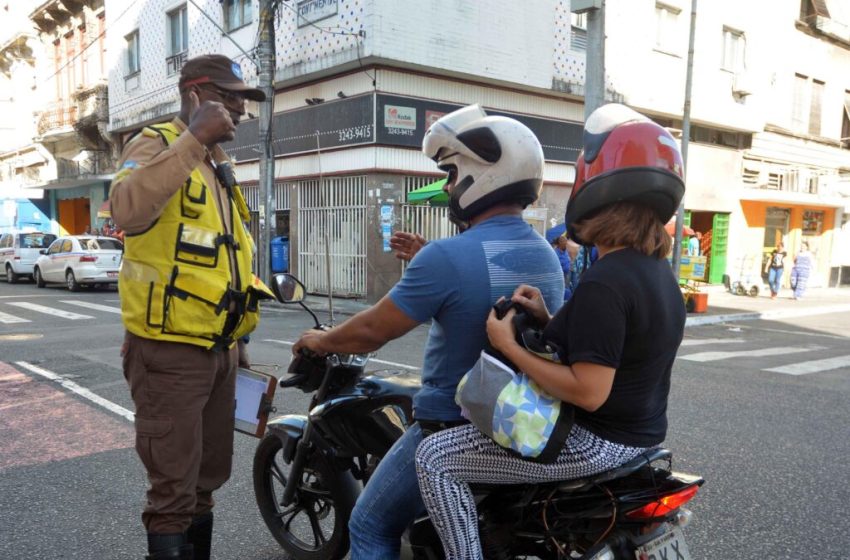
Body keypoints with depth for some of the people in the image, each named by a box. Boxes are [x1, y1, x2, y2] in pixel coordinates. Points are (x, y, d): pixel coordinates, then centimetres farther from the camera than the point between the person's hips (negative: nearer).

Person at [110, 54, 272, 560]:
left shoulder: (219, 165, 17)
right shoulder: (155, 145, -10)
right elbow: (129, 212, -34)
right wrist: (192, 139, -32)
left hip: (219, 348, 9)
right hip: (170, 349, -8)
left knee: (209, 476, 20)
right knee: (174, 486, -1)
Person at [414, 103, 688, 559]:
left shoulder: (605, 282, -26)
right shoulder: (657, 271, 6)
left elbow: (588, 392, -29)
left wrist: (508, 346, -21)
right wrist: (549, 320, 0)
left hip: (595, 442, -10)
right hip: (637, 435, 10)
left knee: (434, 458, -8)